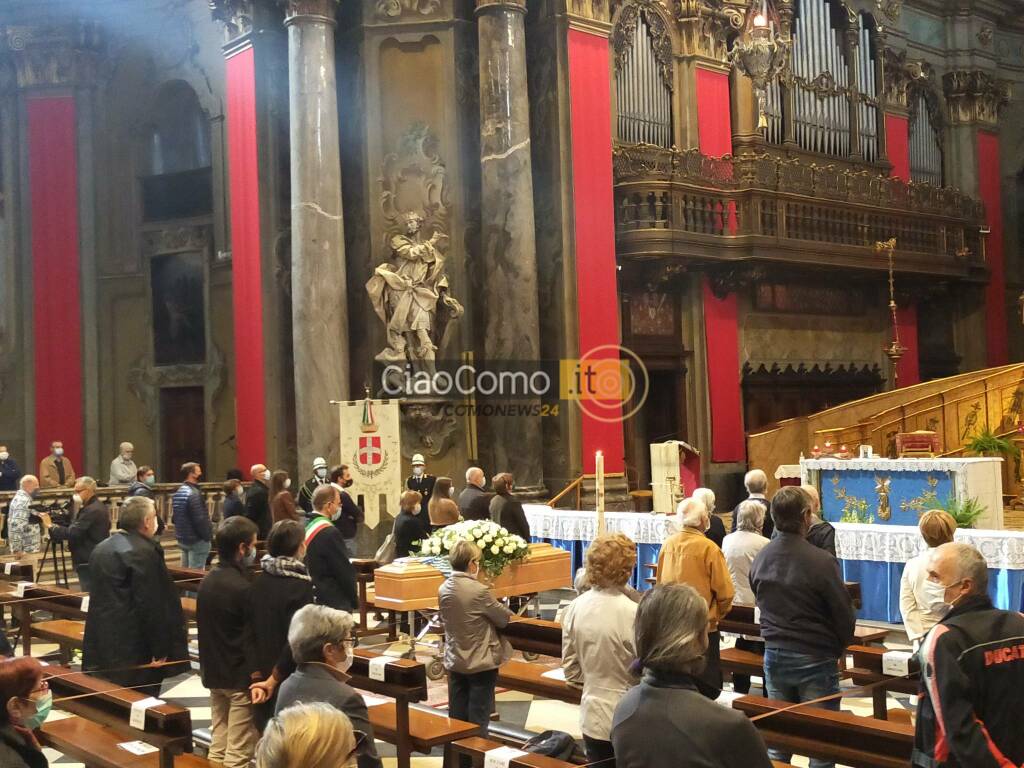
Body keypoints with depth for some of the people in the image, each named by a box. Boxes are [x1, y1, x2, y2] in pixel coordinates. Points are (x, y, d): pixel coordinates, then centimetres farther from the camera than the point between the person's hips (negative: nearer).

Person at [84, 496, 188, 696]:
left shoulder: (102, 548, 12)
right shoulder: (144, 552, -17)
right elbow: (152, 605, -19)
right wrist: (160, 650, -13)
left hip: (101, 645, 9)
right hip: (133, 650, -9)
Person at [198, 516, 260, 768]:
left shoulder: (207, 581, 7)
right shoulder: (242, 588, -20)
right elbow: (252, 638, -18)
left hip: (213, 673, 9)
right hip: (240, 676, -8)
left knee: (218, 745, 16)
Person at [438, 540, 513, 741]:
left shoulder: (443, 589, -2)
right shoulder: (479, 591, -22)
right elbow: (504, 619, -13)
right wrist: (507, 613, 11)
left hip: (454, 662, 6)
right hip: (481, 664, -6)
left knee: (457, 717, 15)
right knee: (478, 720, 5)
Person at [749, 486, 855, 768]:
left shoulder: (760, 559, -1)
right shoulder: (821, 561, -19)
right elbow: (844, 613, -11)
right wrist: (838, 650, 7)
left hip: (774, 656, 5)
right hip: (815, 659, -5)